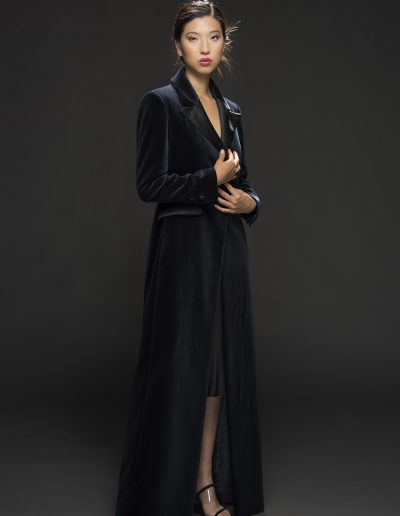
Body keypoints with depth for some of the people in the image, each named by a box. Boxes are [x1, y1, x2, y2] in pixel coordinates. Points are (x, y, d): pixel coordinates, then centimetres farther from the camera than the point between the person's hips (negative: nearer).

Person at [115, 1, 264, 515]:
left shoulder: (231, 111, 14)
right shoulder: (160, 102, -6)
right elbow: (150, 185, -14)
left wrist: (249, 201, -3)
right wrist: (212, 180, -13)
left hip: (228, 252, 7)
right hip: (183, 251, -6)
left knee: (222, 365, 8)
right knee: (180, 366, -1)